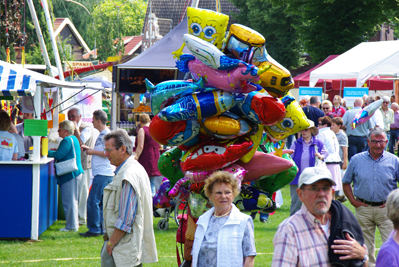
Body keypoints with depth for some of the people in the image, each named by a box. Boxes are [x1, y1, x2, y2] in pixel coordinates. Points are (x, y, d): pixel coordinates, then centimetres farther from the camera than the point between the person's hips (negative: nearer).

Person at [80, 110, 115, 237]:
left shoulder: (106, 134, -12)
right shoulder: (102, 134, 18)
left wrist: (93, 152, -13)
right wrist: (89, 149, 18)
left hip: (104, 174, -10)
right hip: (100, 173, 10)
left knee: (93, 201, -10)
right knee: (101, 202, 11)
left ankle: (94, 229, -8)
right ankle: (101, 228, 15)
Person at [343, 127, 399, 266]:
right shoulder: (356, 160, 3)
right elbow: (346, 183, 11)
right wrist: (353, 201, 1)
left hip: (386, 209, -1)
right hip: (363, 208, 1)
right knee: (365, 246, 10)